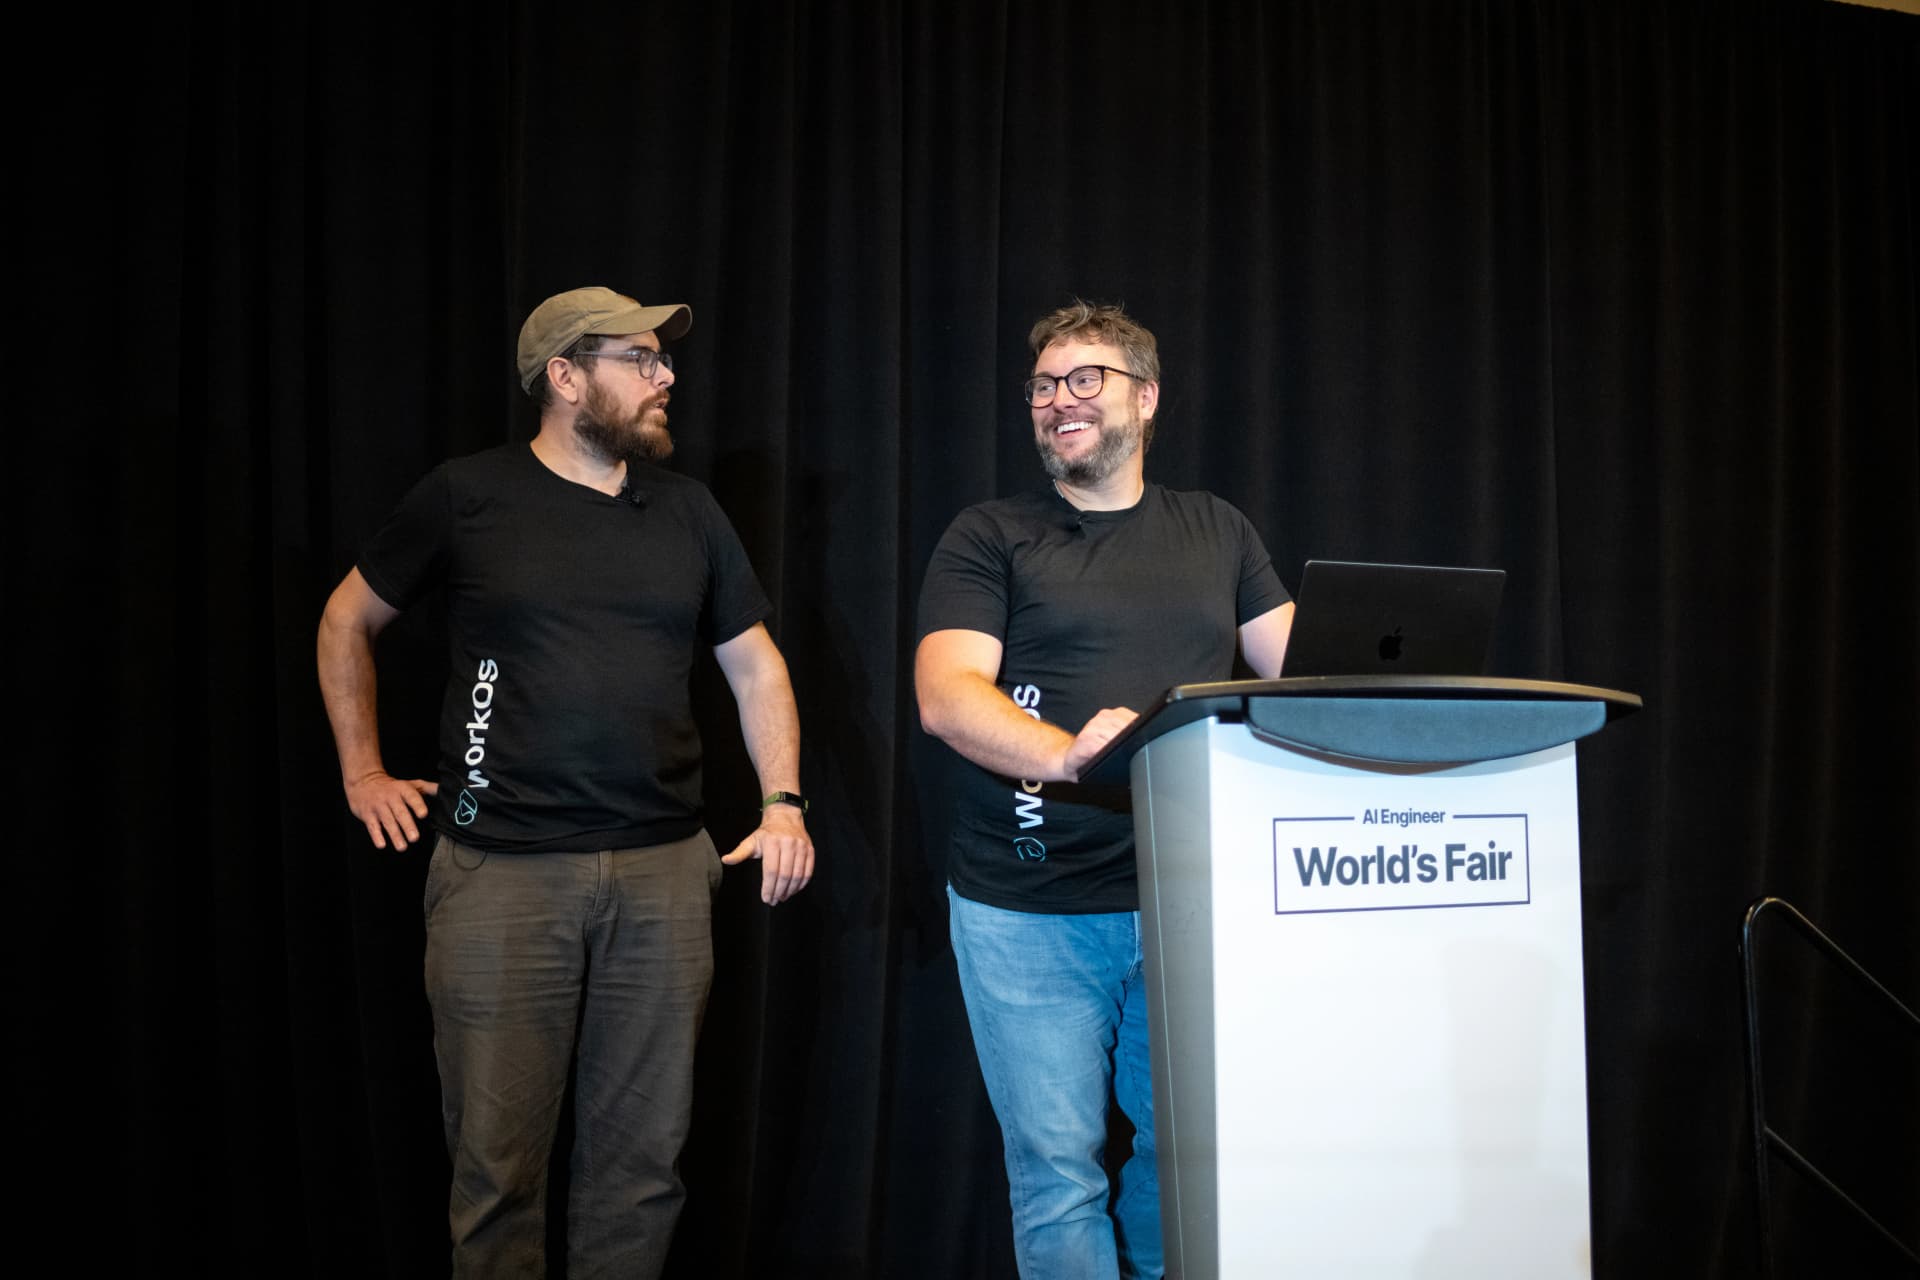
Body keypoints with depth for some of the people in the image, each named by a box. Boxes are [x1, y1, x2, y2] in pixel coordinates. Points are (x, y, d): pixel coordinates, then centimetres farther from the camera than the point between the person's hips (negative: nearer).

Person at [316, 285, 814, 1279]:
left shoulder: (687, 510, 11)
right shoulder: (467, 498, 2)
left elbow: (753, 663, 15)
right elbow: (348, 619, 13)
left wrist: (783, 802, 5)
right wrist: (362, 773, 7)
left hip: (665, 870, 3)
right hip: (501, 871, -3)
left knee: (643, 1153, 9)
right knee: (497, 1160, 2)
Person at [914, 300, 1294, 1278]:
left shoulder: (1219, 535, 14)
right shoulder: (990, 538, 3)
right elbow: (945, 695, -10)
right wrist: (1064, 752, -29)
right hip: (1028, 913, -2)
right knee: (1056, 1173, 2)